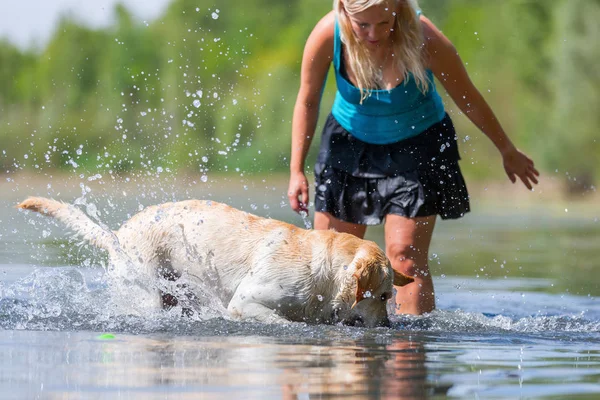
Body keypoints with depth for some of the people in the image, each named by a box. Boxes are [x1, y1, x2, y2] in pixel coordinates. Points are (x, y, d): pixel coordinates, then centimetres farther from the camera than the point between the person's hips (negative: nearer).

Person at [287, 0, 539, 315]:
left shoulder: (424, 39, -28)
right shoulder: (327, 35, -24)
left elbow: (469, 101, -12)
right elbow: (307, 101, -6)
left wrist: (508, 152, 1)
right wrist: (296, 170, -5)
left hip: (416, 146, -2)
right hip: (350, 143, 3)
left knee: (405, 255, -13)